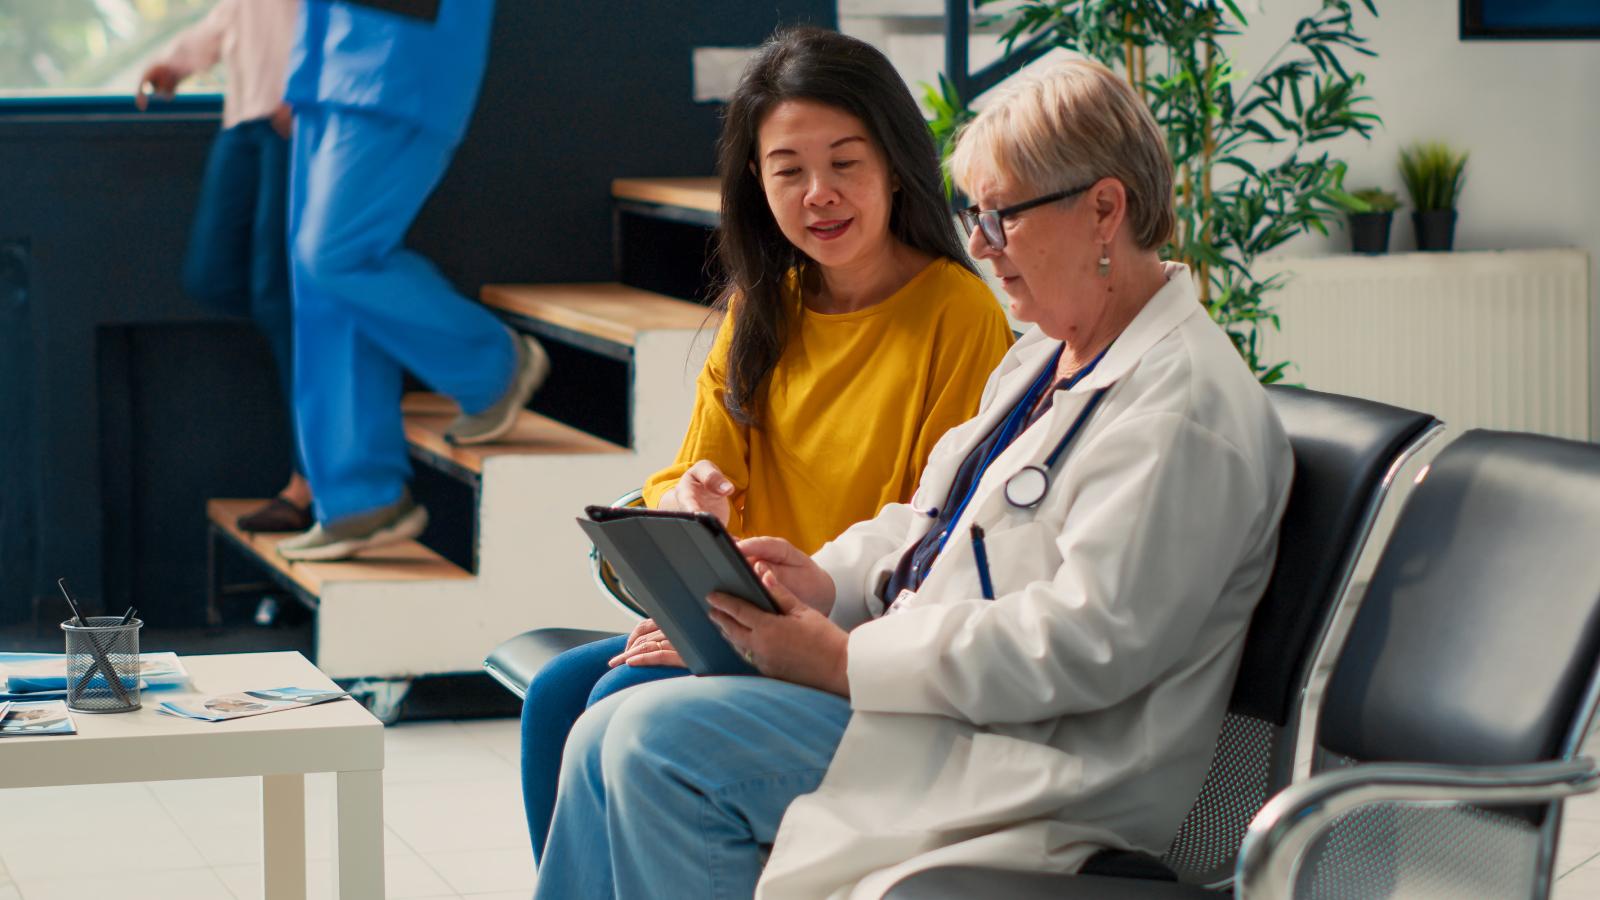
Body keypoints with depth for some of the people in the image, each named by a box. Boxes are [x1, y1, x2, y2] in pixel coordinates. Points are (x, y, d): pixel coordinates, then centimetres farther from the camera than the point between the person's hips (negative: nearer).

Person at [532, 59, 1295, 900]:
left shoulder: (1185, 404, -17)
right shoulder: (1044, 358, 17)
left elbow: (1085, 641, -25)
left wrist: (845, 661, -21)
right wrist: (827, 579, 2)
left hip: (1035, 761, -10)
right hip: (932, 690, 10)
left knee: (659, 738, -19)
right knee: (608, 736, -1)